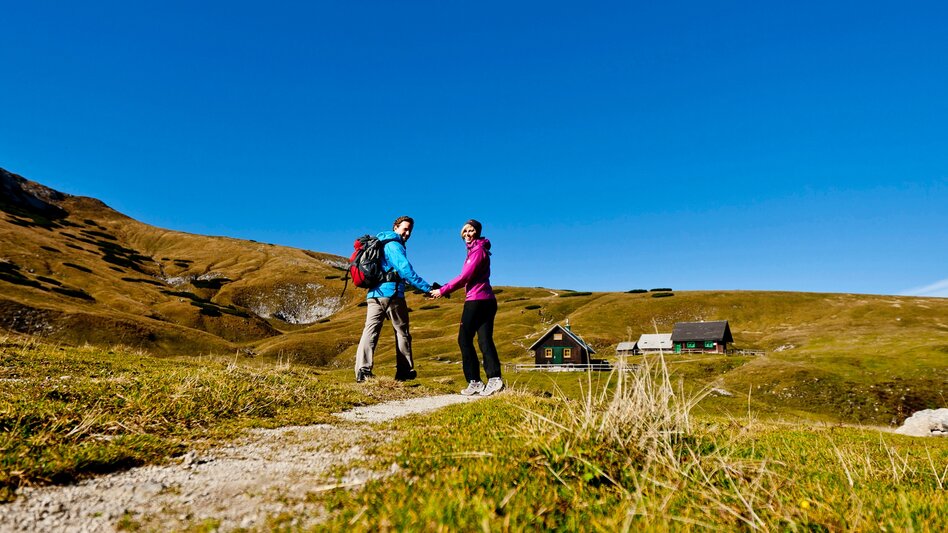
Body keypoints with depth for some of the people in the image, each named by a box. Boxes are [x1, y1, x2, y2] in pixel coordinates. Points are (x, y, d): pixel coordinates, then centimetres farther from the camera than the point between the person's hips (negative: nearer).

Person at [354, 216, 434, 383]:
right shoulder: (394, 245, -6)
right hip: (391, 294, -7)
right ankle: (404, 371, 11)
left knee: (370, 330, -4)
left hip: (373, 294, 7)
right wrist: (427, 288, -16)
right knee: (402, 332, 6)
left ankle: (362, 370, -18)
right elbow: (406, 270, -16)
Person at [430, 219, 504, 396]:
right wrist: (445, 289, 12)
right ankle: (494, 378, -6)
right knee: (484, 340, 2)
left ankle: (475, 382, -3)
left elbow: (465, 276, -14)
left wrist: (443, 290, -10)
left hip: (476, 300, -9)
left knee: (465, 339, -3)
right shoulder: (474, 250, 22)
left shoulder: (478, 250, -7)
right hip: (487, 300, 9)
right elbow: (467, 278, 20)